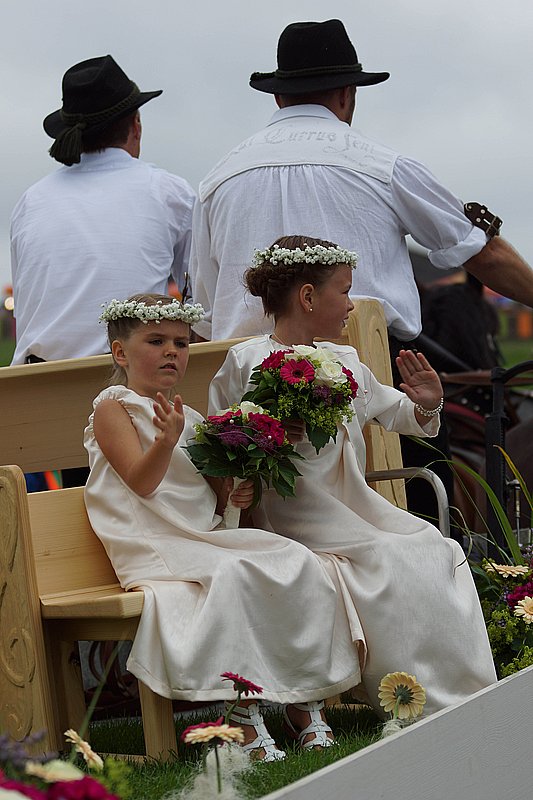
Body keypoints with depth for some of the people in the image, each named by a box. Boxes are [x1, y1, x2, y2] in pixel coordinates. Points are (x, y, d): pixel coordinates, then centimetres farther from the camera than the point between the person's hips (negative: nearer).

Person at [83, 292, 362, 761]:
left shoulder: (191, 419, 21)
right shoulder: (114, 408, 1)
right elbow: (142, 483, -13)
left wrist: (234, 493, 5)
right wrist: (168, 438, -29)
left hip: (208, 537, 7)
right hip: (156, 546, -7)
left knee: (299, 564, -15)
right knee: (231, 574, -36)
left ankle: (305, 698, -12)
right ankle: (243, 714, -32)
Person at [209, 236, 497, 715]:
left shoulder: (345, 363, 17)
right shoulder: (246, 362, -3)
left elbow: (393, 411, 30)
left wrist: (425, 406, 8)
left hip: (355, 504, 7)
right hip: (293, 511, -7)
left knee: (437, 550, -14)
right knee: (385, 560, -27)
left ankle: (464, 691, -9)